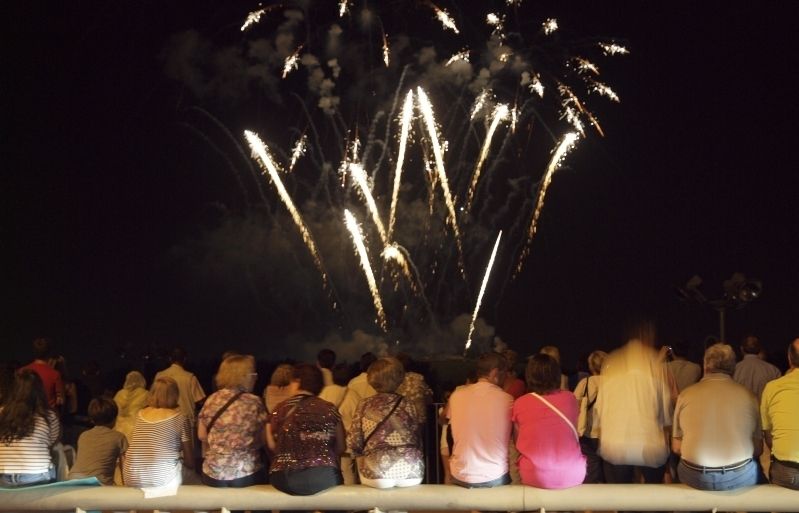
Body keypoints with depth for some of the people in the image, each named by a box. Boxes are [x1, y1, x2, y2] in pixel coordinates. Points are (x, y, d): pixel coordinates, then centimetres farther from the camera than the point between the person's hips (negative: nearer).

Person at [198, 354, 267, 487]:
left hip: (213, 473, 4)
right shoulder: (254, 402, -8)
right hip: (246, 474, -4)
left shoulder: (211, 400, 2)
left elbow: (202, 436, 9)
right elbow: (264, 439, -3)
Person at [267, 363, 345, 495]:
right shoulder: (330, 409, 5)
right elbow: (340, 448, 7)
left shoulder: (282, 408, 4)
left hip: (285, 479, 0)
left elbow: (271, 446, 2)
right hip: (325, 478, 0)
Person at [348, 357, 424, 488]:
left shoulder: (364, 405, 4)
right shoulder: (409, 405, 6)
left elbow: (353, 443, 1)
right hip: (411, 472, 1)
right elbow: (417, 441, 8)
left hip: (377, 473, -1)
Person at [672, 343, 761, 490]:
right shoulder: (747, 395, 1)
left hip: (695, 478, 0)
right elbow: (758, 449, 6)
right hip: (739, 478, 0)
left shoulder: (686, 395, 1)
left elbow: (676, 447, 5)